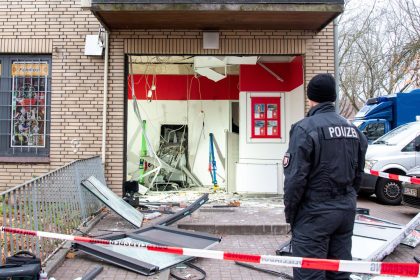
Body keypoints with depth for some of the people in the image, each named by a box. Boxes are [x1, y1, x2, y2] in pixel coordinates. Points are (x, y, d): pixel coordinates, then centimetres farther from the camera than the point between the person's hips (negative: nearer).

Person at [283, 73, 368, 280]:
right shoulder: (353, 129, 8)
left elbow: (295, 177, -17)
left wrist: (290, 213, -4)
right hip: (346, 211, 7)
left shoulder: (305, 128, -14)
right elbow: (358, 174, 13)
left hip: (314, 213, -7)